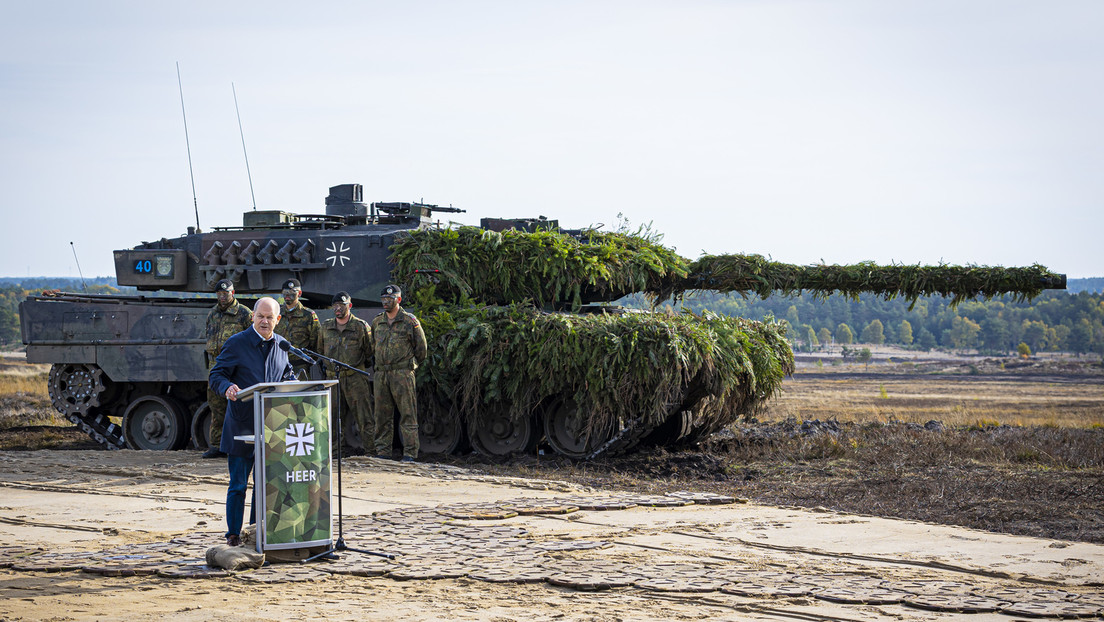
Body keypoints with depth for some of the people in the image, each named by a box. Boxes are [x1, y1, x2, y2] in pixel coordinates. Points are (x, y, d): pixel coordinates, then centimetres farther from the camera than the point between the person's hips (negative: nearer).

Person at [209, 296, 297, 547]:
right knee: (238, 484, -1)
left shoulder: (282, 345, 9)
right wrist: (227, 388, -28)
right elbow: (216, 376, -6)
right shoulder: (236, 344, -7)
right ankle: (233, 534, 9)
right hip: (241, 424, -5)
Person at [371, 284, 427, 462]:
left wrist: (410, 363, 8)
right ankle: (382, 451, 12)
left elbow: (421, 347, 4)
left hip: (402, 373, -5)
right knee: (382, 415, 7)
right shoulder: (377, 322, 14)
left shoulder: (409, 321, -2)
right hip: (381, 374, 5)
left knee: (407, 414, -5)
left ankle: (410, 453, -3)